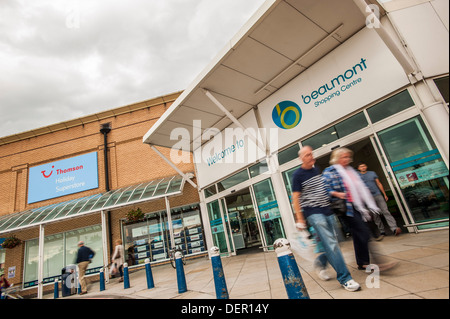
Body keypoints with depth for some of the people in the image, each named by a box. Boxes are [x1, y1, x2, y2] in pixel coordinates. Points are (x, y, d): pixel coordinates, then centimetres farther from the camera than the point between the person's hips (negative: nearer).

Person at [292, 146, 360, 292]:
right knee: (331, 244, -11)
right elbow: (295, 198, -9)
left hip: (328, 211, 7)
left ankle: (320, 263, 34)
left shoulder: (316, 169, 13)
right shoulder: (298, 175, -8)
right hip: (313, 213, -7)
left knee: (332, 243, 9)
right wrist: (300, 219, -12)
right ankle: (344, 278, -2)